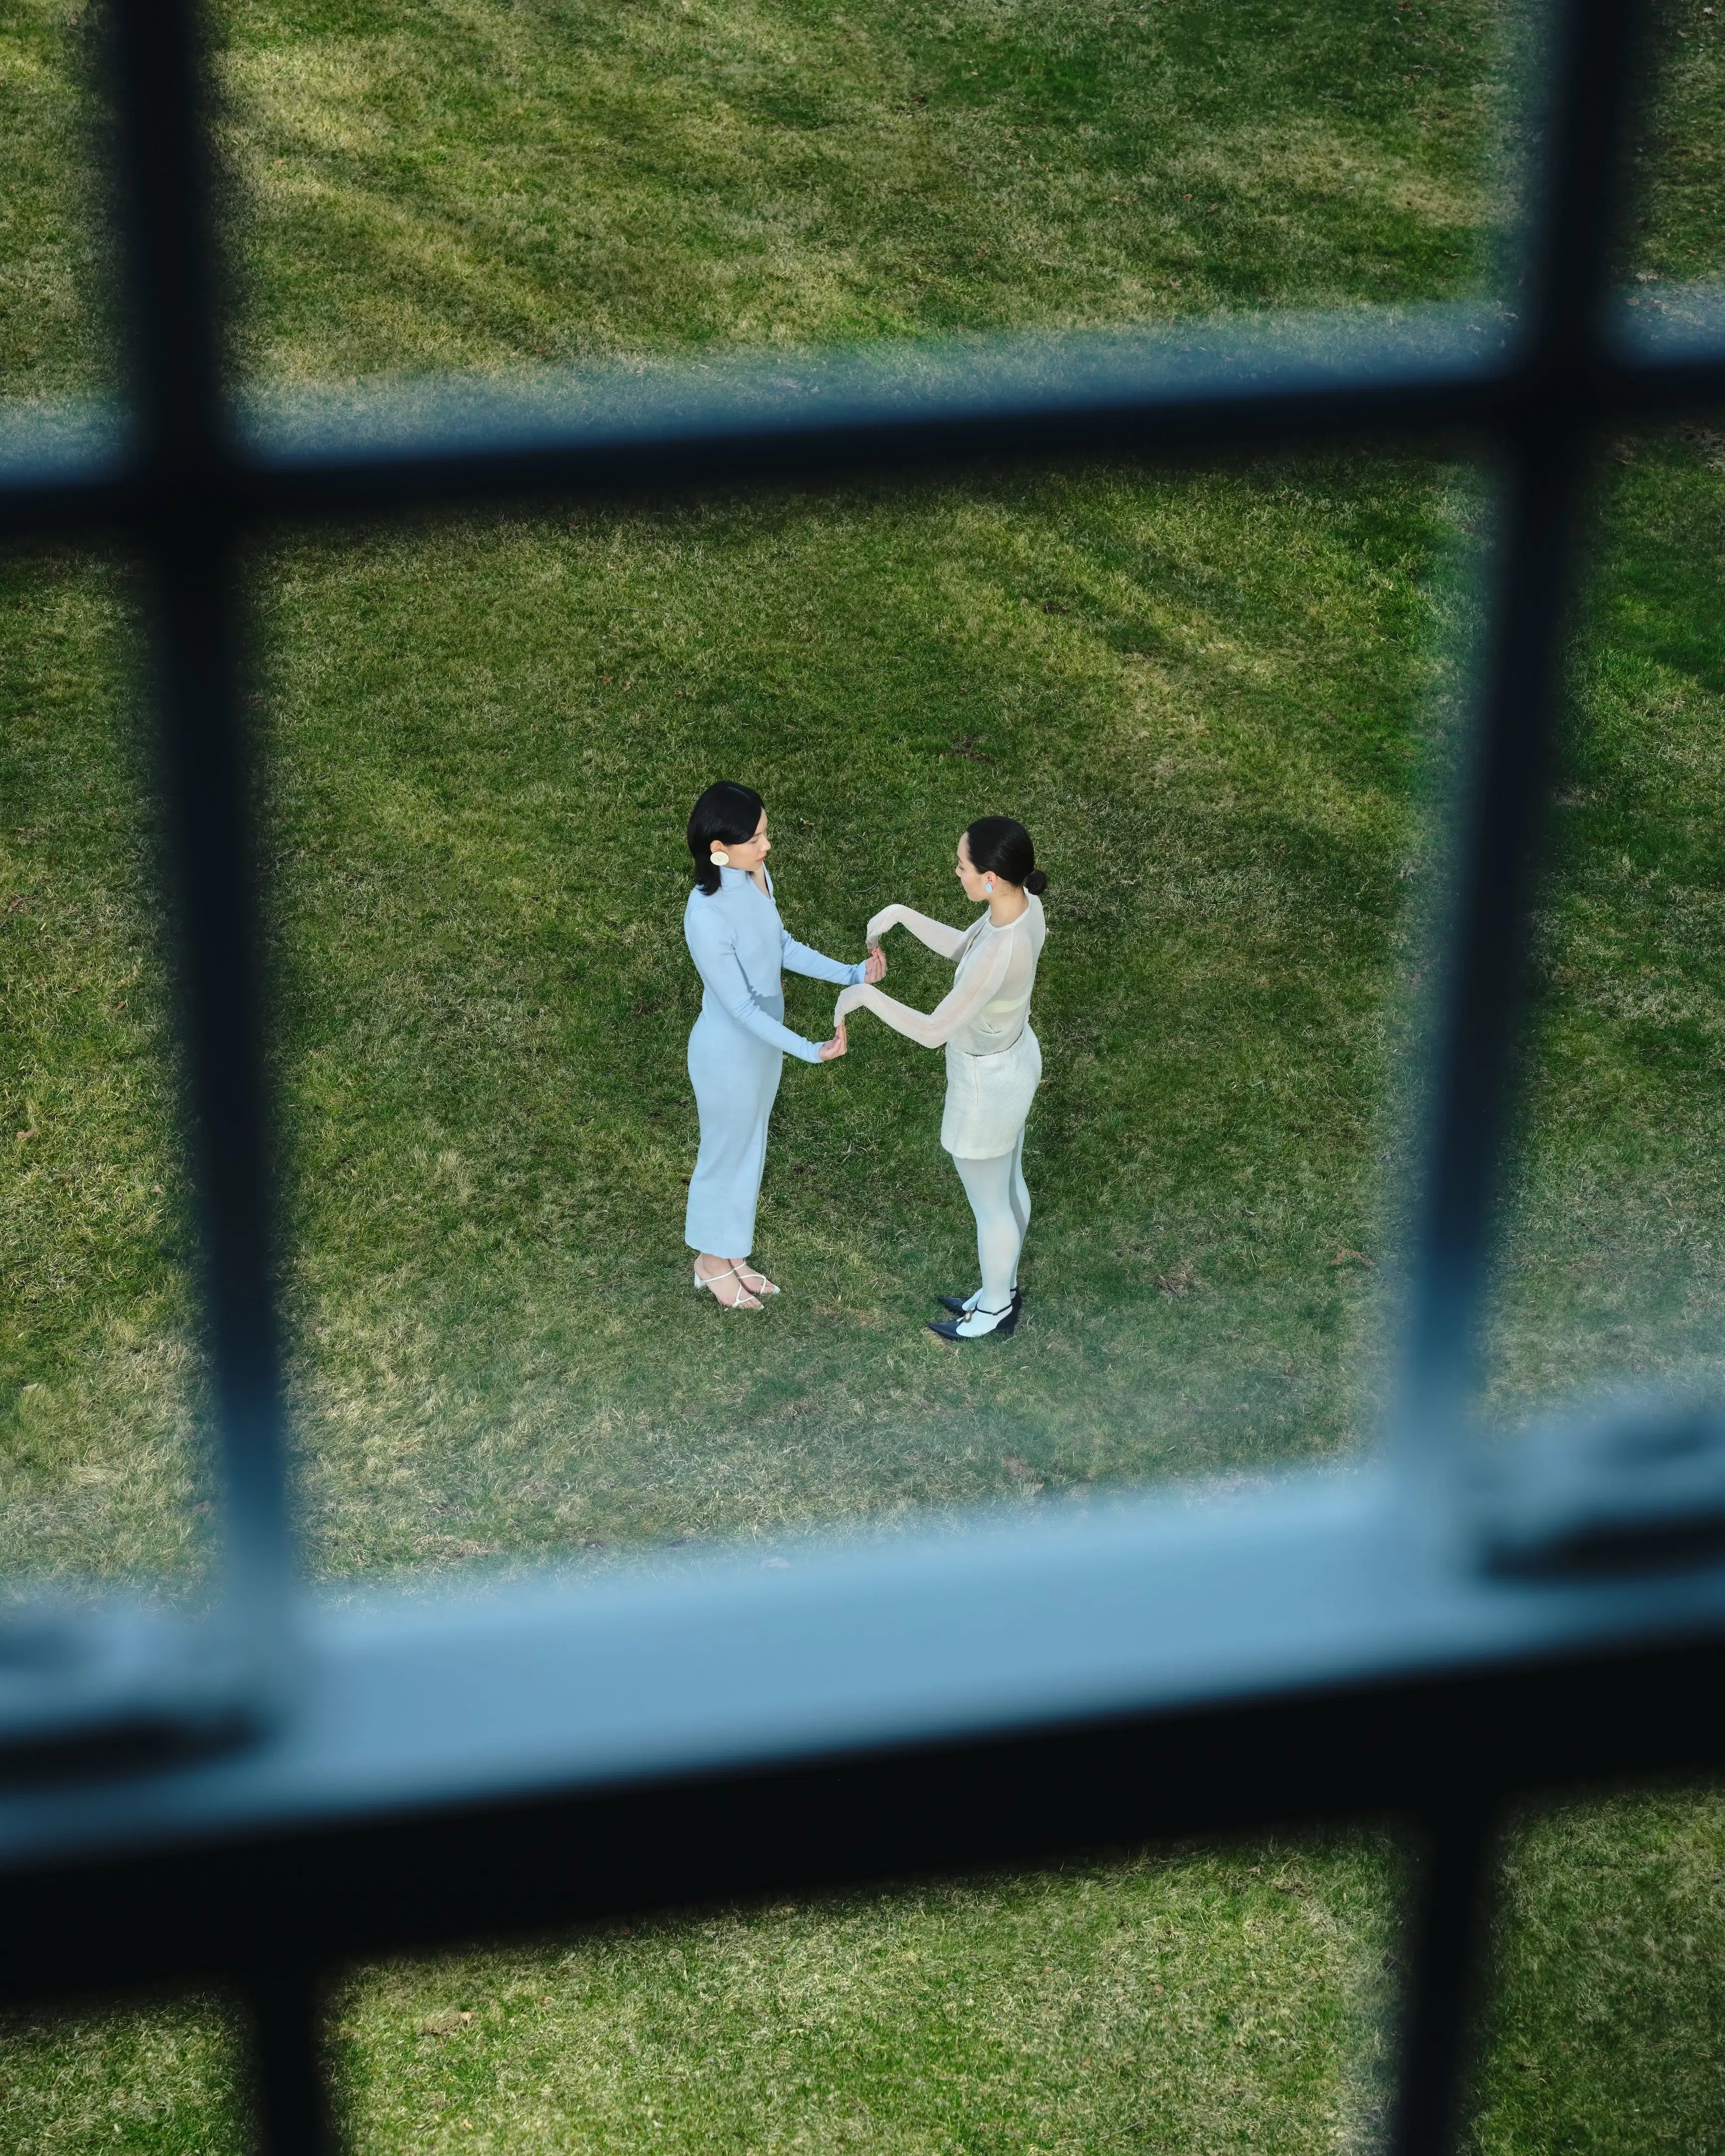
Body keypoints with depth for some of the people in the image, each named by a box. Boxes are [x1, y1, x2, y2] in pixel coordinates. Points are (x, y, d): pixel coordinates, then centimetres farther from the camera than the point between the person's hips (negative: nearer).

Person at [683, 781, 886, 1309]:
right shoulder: (708, 918, -36)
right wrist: (809, 1051, -32)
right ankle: (712, 1261, 42)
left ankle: (730, 1253, 48)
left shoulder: (755, 876, -11)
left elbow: (782, 946, 5)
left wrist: (851, 973, -2)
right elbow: (741, 1007, -28)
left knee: (748, 1148, 26)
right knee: (726, 1154, 16)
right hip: (730, 1052, -8)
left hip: (763, 1041, 8)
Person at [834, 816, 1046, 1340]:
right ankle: (1002, 1291, 53)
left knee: (988, 1205, 19)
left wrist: (864, 994, -20)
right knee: (1008, 1184, 29)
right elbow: (960, 946, 3)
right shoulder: (1024, 901, -16)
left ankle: (995, 1313, 44)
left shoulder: (999, 956, -42)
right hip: (1015, 1057, 8)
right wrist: (899, 914, -8)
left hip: (987, 1083, -8)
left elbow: (933, 1032, -32)